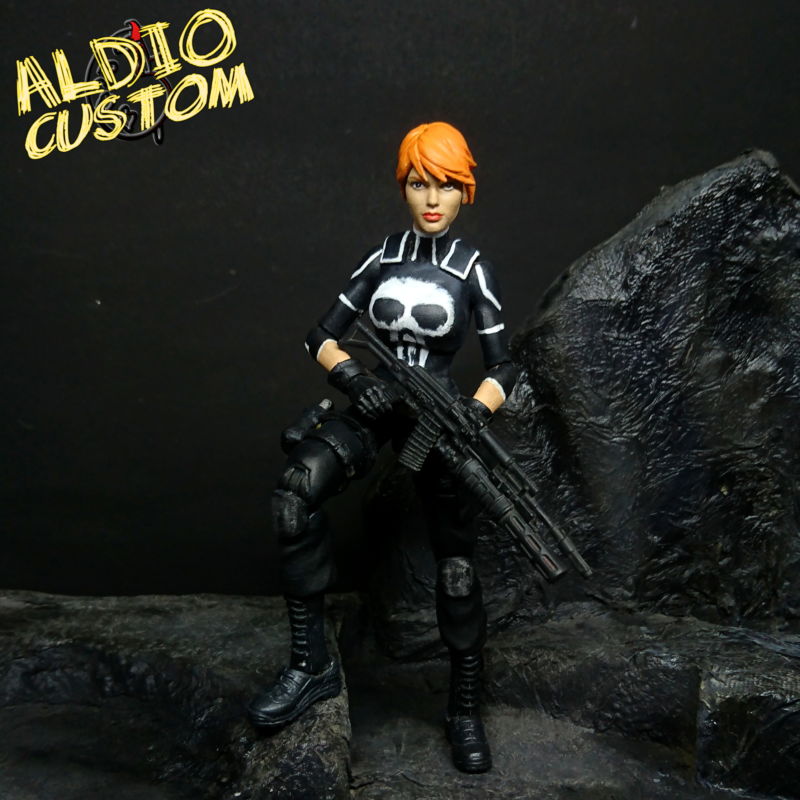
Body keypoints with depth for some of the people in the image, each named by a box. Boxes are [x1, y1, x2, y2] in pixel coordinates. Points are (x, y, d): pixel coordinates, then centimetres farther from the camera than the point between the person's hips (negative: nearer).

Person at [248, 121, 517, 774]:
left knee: (457, 566, -2)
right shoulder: (384, 257, 9)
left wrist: (474, 414, -21)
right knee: (297, 487, -28)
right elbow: (323, 336, 7)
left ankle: (466, 709, 20)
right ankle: (311, 663, -17)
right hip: (375, 407, 2)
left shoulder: (473, 270, 2)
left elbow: (503, 367, -1)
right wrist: (352, 375, -14)